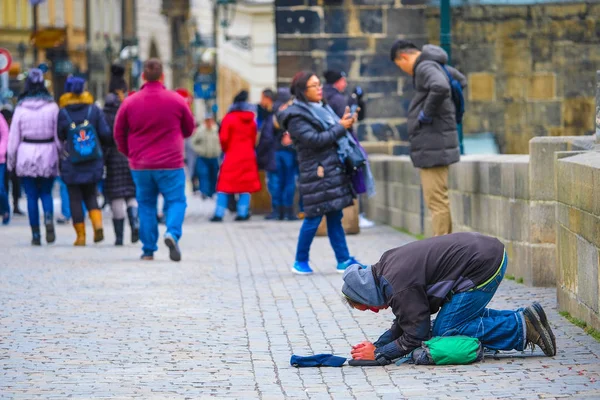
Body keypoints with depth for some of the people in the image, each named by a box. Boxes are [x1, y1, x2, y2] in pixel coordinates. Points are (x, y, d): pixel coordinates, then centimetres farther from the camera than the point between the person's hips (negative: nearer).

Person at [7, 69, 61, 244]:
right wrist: (62, 156, 6)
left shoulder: (21, 108, -2)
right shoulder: (52, 107, -2)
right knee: (46, 192, 13)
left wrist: (11, 160, 8)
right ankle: (49, 219, -17)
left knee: (31, 195, 5)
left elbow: (14, 136, 1)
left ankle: (35, 234, 3)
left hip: (26, 153, -1)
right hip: (48, 153, 1)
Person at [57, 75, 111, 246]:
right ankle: (98, 224, -9)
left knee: (75, 199, 6)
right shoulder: (94, 110, -2)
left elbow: (58, 138, -3)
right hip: (93, 162, 2)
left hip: (71, 164, -2)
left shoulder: (62, 113, -7)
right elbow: (106, 134, -2)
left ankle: (80, 236, 4)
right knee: (91, 196, 15)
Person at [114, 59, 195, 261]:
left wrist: (131, 154, 22)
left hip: (140, 166, 2)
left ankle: (148, 249, 10)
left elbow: (119, 134, 6)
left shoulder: (130, 102, -1)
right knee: (175, 201, 4)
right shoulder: (176, 100, -4)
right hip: (170, 164, -2)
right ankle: (172, 233, -23)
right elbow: (189, 129, 10)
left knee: (146, 204, 12)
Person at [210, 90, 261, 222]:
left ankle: (219, 214, -3)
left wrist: (226, 149, 9)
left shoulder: (229, 118, -8)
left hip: (232, 156, -3)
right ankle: (243, 213, 1)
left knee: (224, 186, 1)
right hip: (248, 156, 3)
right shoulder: (251, 120, 5)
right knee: (246, 185, 7)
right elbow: (254, 138, 10)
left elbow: (224, 138, -9)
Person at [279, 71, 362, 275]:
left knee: (335, 217, 8)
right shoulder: (296, 117, -9)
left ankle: (343, 260, 9)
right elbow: (314, 140, -19)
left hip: (334, 170, 8)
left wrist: (346, 122, 3)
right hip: (317, 172, -8)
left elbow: (334, 134, 23)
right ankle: (300, 262, 8)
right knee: (314, 218, -4)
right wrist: (341, 127, -14)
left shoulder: (323, 109, 16)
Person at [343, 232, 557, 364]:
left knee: (445, 330, -2)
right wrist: (377, 344, 10)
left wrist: (378, 354, -3)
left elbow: (416, 335, -10)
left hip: (483, 266, -10)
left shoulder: (399, 289, -16)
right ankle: (522, 318, 14)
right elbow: (405, 321, 21)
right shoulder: (387, 265, 14)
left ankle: (523, 327, -7)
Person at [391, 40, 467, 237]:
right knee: (439, 200, 15)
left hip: (433, 144, -10)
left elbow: (440, 87, -34)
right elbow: (460, 80, 34)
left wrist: (427, 113, -19)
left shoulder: (425, 68, -13)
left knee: (437, 200, -8)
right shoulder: (436, 65, 17)